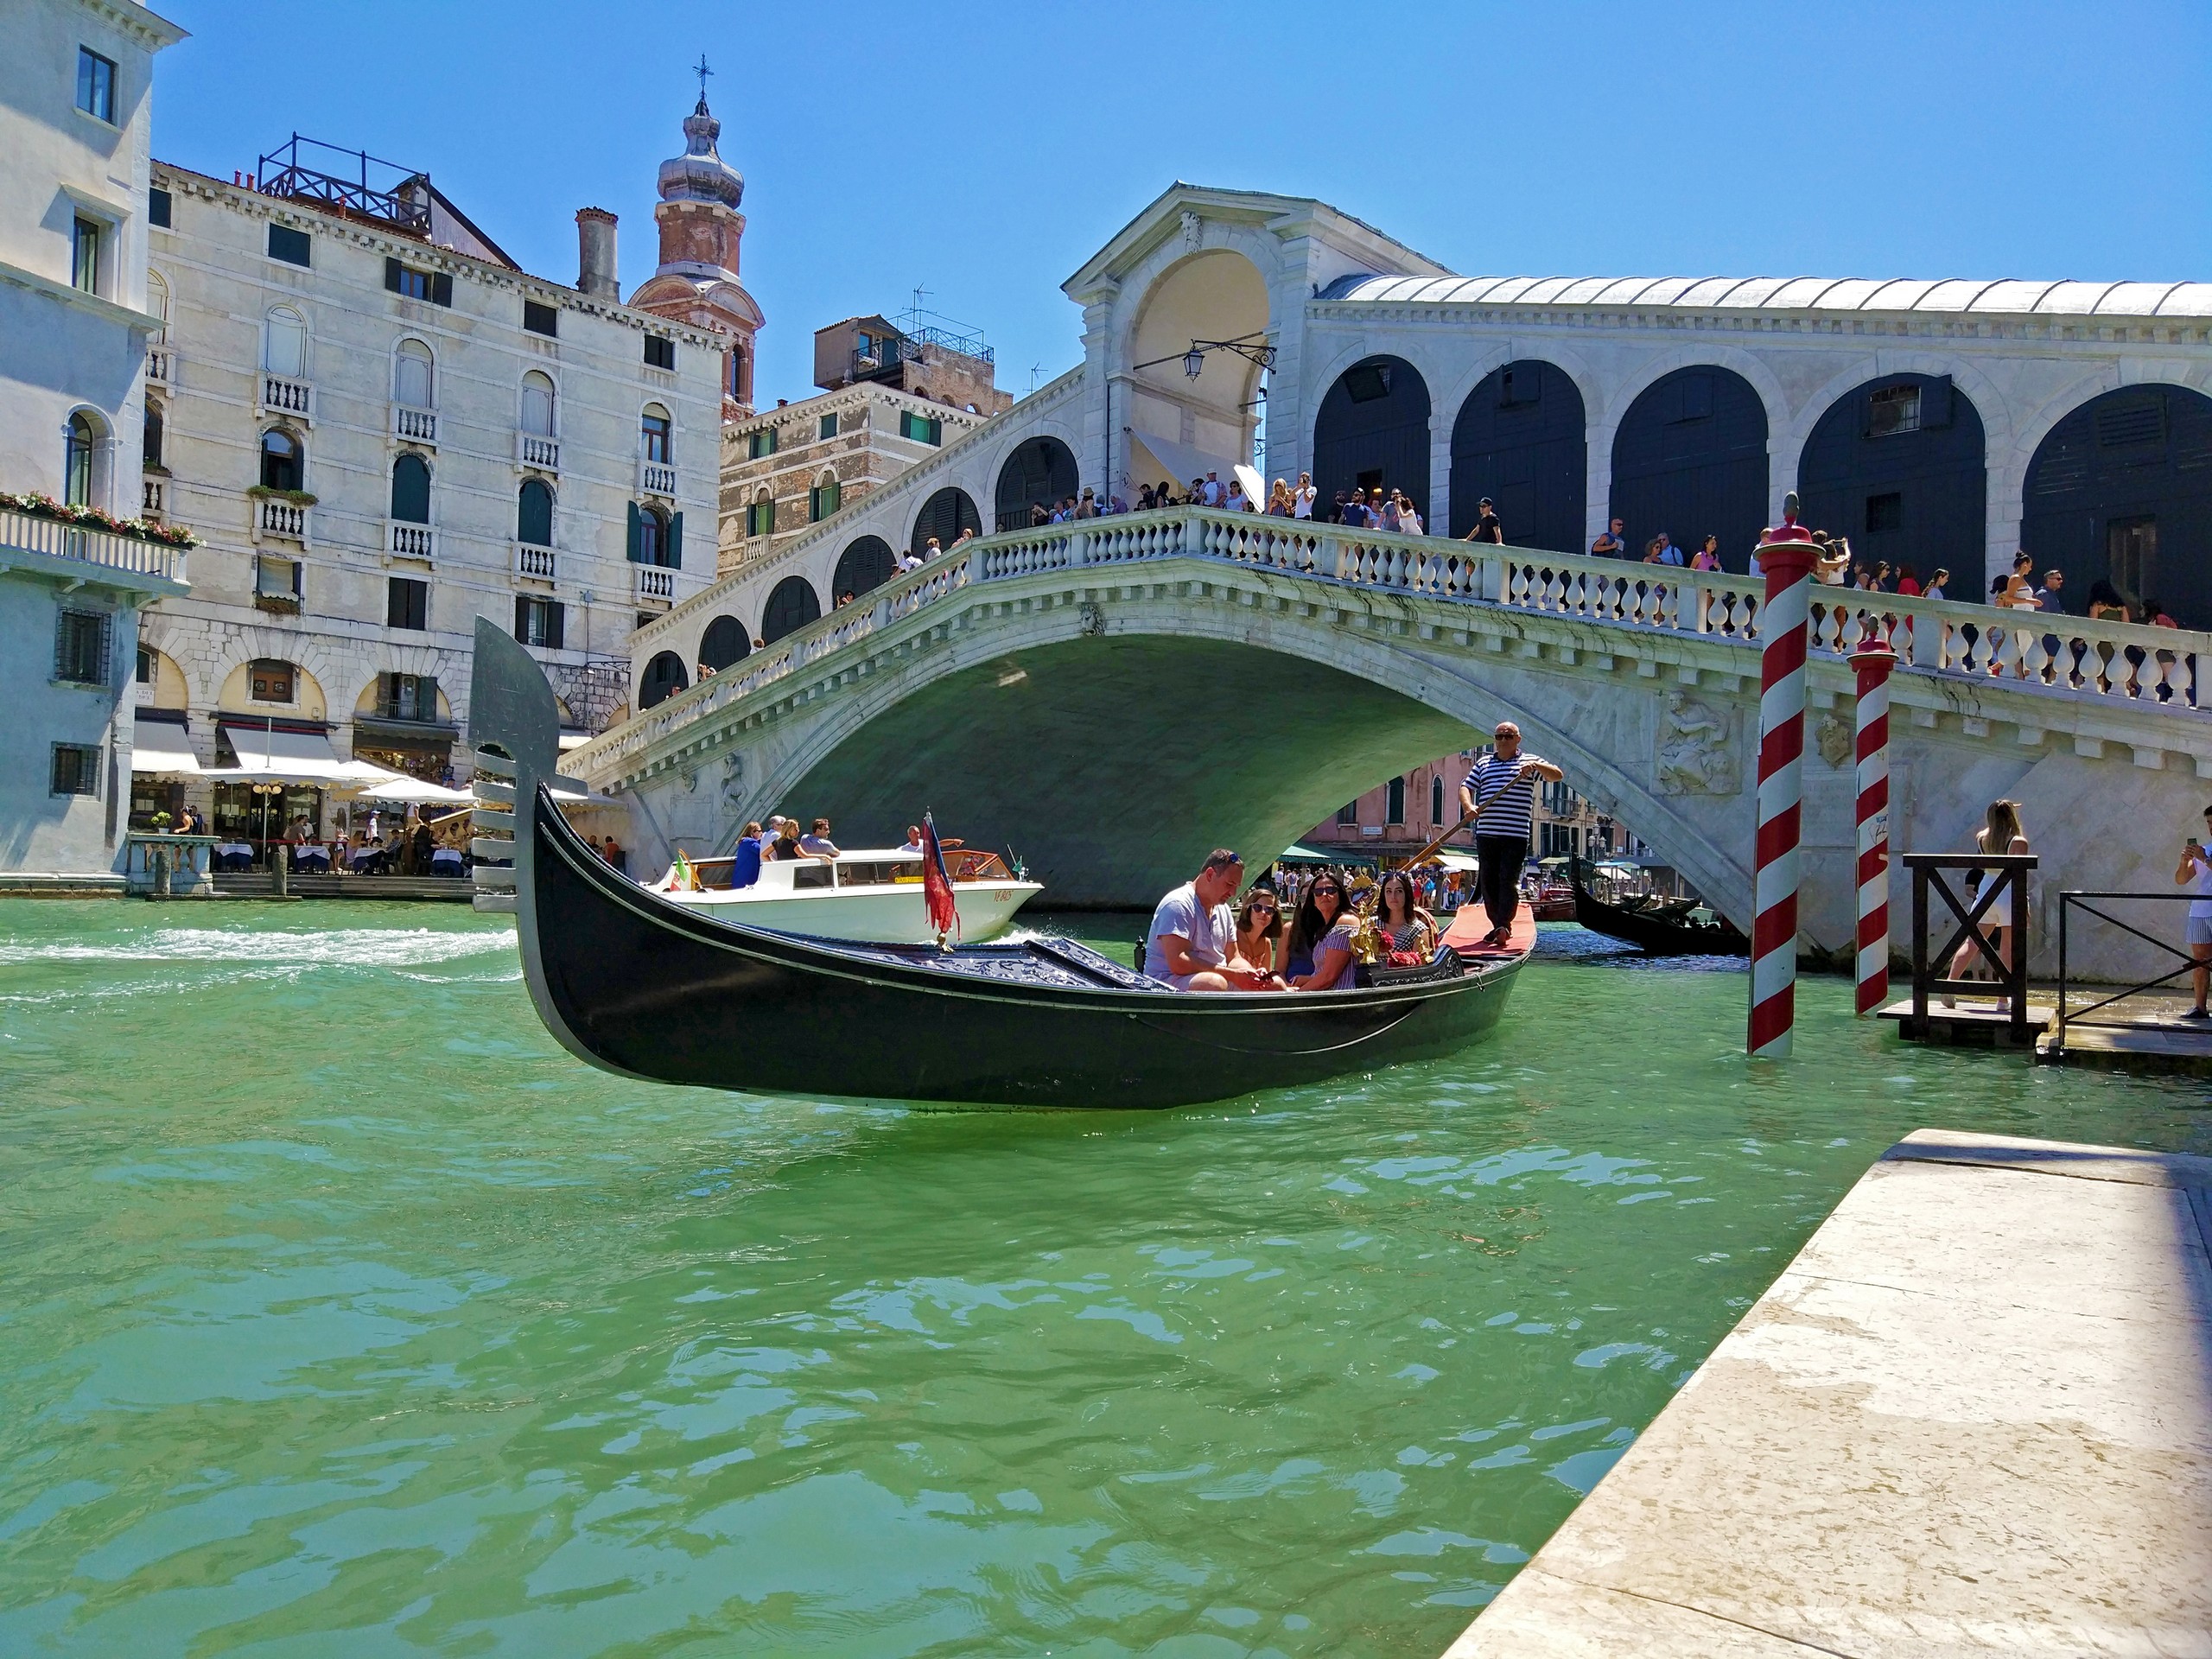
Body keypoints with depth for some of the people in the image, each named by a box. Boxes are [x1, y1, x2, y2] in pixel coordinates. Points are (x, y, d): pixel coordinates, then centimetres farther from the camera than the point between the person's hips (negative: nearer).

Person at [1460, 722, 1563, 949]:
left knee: (1509, 881, -10)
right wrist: (1469, 807, -9)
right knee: (1489, 881, 6)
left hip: (1515, 835, -4)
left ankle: (1503, 926, -15)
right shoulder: (1483, 764, 17)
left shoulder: (1529, 762, 8)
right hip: (1486, 833, 4)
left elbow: (1557, 775, -1)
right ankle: (1498, 926, 15)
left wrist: (1536, 766, -20)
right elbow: (1466, 788, 12)